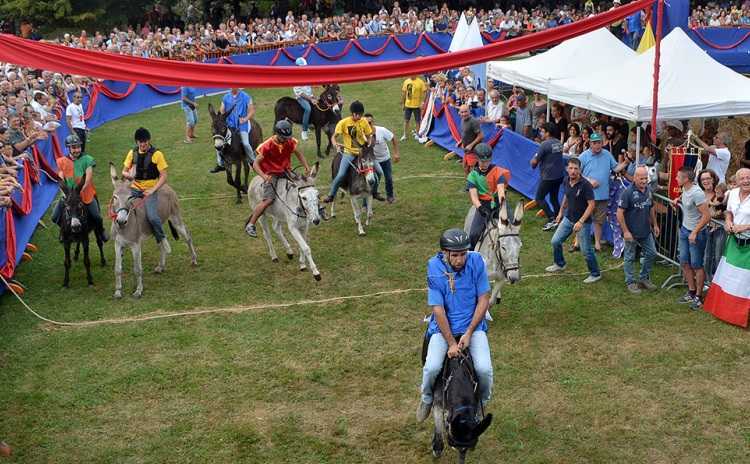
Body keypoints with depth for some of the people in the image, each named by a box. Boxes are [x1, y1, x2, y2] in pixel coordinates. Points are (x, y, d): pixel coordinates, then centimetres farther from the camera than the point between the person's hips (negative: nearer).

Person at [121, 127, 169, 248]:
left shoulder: (157, 154, -4)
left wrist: (152, 190, -16)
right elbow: (124, 171, 16)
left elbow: (163, 176, -5)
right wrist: (127, 175, -9)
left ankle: (161, 238, 2)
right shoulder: (132, 153, 8)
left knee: (152, 217, -26)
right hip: (134, 189, 4)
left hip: (150, 190, -4)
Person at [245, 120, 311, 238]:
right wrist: (264, 176, -33)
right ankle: (250, 225, -13)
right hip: (271, 174, -6)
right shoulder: (268, 146, -19)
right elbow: (255, 164, -16)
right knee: (268, 200, -23)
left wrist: (307, 167, 1)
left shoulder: (290, 142, -4)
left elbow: (298, 154, 16)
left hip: (285, 172, 6)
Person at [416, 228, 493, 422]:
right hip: (444, 326, -1)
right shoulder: (434, 268, -15)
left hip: (473, 325, 1)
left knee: (484, 369, -19)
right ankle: (427, 398, 13)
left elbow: (484, 300, -7)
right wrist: (451, 343, -19)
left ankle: (483, 402, 15)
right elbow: (438, 309, -14)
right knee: (432, 368, -22)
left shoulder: (476, 261, -12)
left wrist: (468, 333, -13)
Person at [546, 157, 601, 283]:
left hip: (583, 221, -7)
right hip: (568, 218, 7)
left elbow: (591, 205, -22)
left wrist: (580, 222, -26)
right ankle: (559, 264, 36)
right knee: (555, 241, 12)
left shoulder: (585, 185, -23)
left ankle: (595, 274, 17)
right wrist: (561, 212, 21)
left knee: (586, 250, -1)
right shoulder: (566, 181, -2)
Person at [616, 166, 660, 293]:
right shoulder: (628, 192, -19)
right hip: (631, 232, -7)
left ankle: (644, 278, 31)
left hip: (646, 231, 7)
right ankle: (630, 282, 21)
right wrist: (625, 231, -21)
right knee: (630, 258, 7)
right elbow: (619, 213, -20)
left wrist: (655, 224, 15)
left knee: (651, 253, 14)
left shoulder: (648, 190, 2)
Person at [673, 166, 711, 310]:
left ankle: (698, 296, 15)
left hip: (696, 233, -8)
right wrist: (678, 200, 8)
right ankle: (691, 292, 27)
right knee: (684, 263, 14)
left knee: (697, 265, 2)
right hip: (684, 229, 8)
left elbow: (706, 216, -24)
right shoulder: (685, 189, 0)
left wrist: (694, 233, -21)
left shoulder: (697, 193, -25)